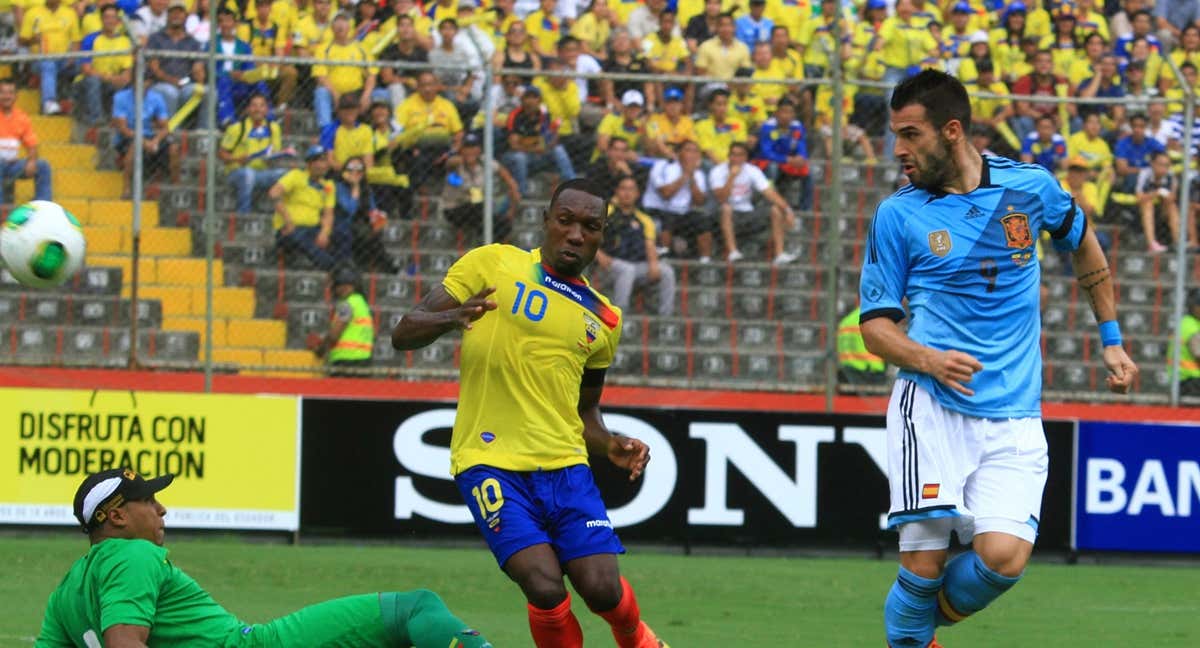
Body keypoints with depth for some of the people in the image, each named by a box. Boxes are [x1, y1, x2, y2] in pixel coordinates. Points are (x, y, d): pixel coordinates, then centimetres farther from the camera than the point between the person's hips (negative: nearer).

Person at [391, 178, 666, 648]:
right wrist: (452, 318, -21)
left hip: (565, 465, 4)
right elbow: (404, 334, 0)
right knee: (545, 587, -21)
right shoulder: (491, 265, 2)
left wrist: (611, 446, 4)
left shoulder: (602, 319, 14)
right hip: (491, 463, -4)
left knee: (602, 589, -10)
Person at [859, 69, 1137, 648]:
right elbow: (875, 324, 3)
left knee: (1004, 555, -17)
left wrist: (1111, 339, 26)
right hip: (931, 408, -1)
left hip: (1014, 419, 1)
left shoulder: (1029, 186, 3)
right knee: (924, 565, -13)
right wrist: (928, 360, -17)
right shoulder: (898, 215, 0)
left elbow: (1082, 244, 24)